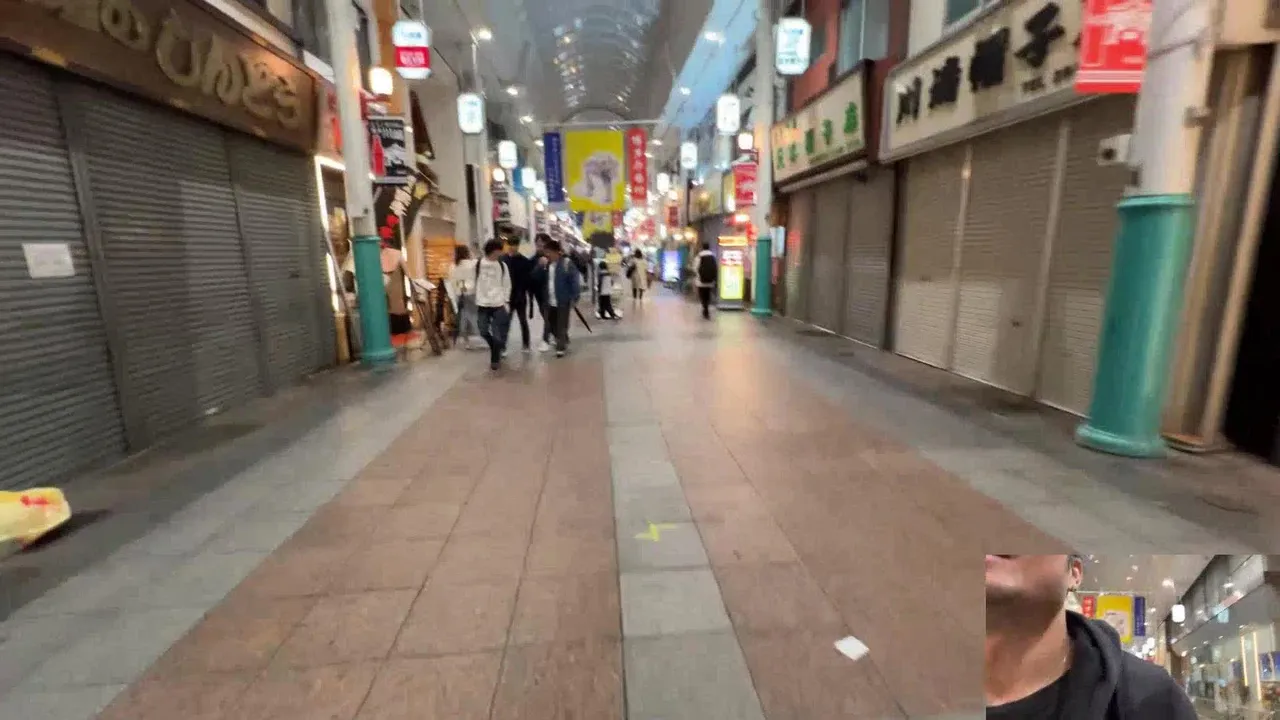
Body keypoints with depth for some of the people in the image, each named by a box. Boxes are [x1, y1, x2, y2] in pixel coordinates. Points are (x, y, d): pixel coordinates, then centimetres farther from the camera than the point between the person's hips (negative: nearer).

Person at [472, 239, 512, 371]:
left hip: (498, 304, -1)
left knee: (497, 333, -3)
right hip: (482, 303, 1)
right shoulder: (479, 264, -1)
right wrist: (477, 300, 5)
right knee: (484, 332, 6)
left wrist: (506, 301, 1)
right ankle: (497, 349, 31)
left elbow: (507, 284, 7)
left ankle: (495, 359, 11)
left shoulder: (502, 265, 1)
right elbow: (476, 282, 5)